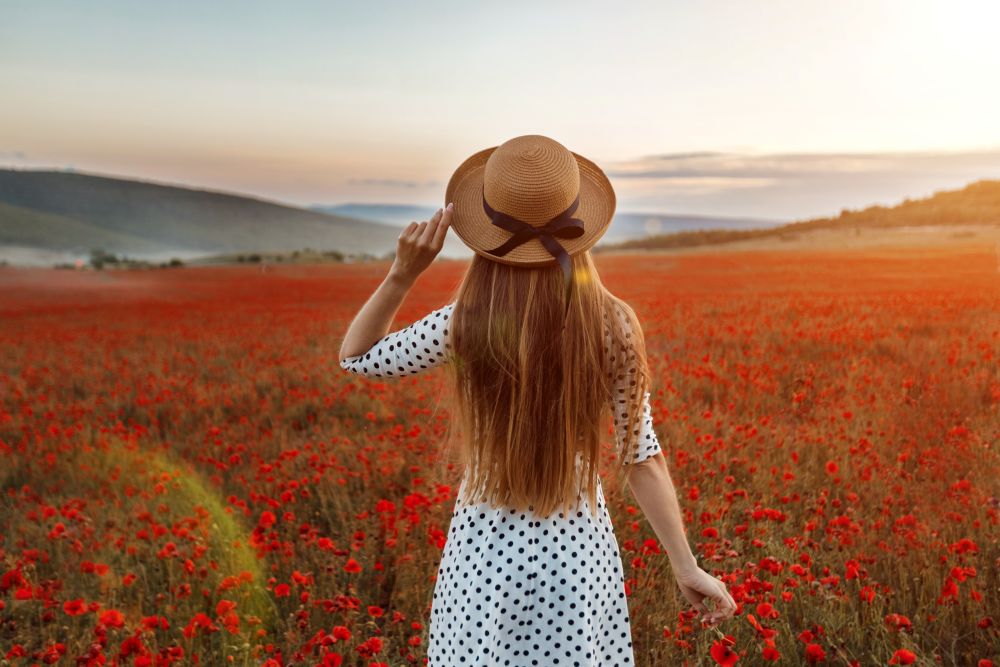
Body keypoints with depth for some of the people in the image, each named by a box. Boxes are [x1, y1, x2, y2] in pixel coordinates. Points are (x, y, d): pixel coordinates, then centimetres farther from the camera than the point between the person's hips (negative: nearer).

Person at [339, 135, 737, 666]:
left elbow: (356, 356, 0)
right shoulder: (614, 325, -11)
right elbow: (642, 457, -8)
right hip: (577, 544, 2)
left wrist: (402, 273, -11)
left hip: (487, 545, -1)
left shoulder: (464, 324, -17)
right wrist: (687, 566, 1)